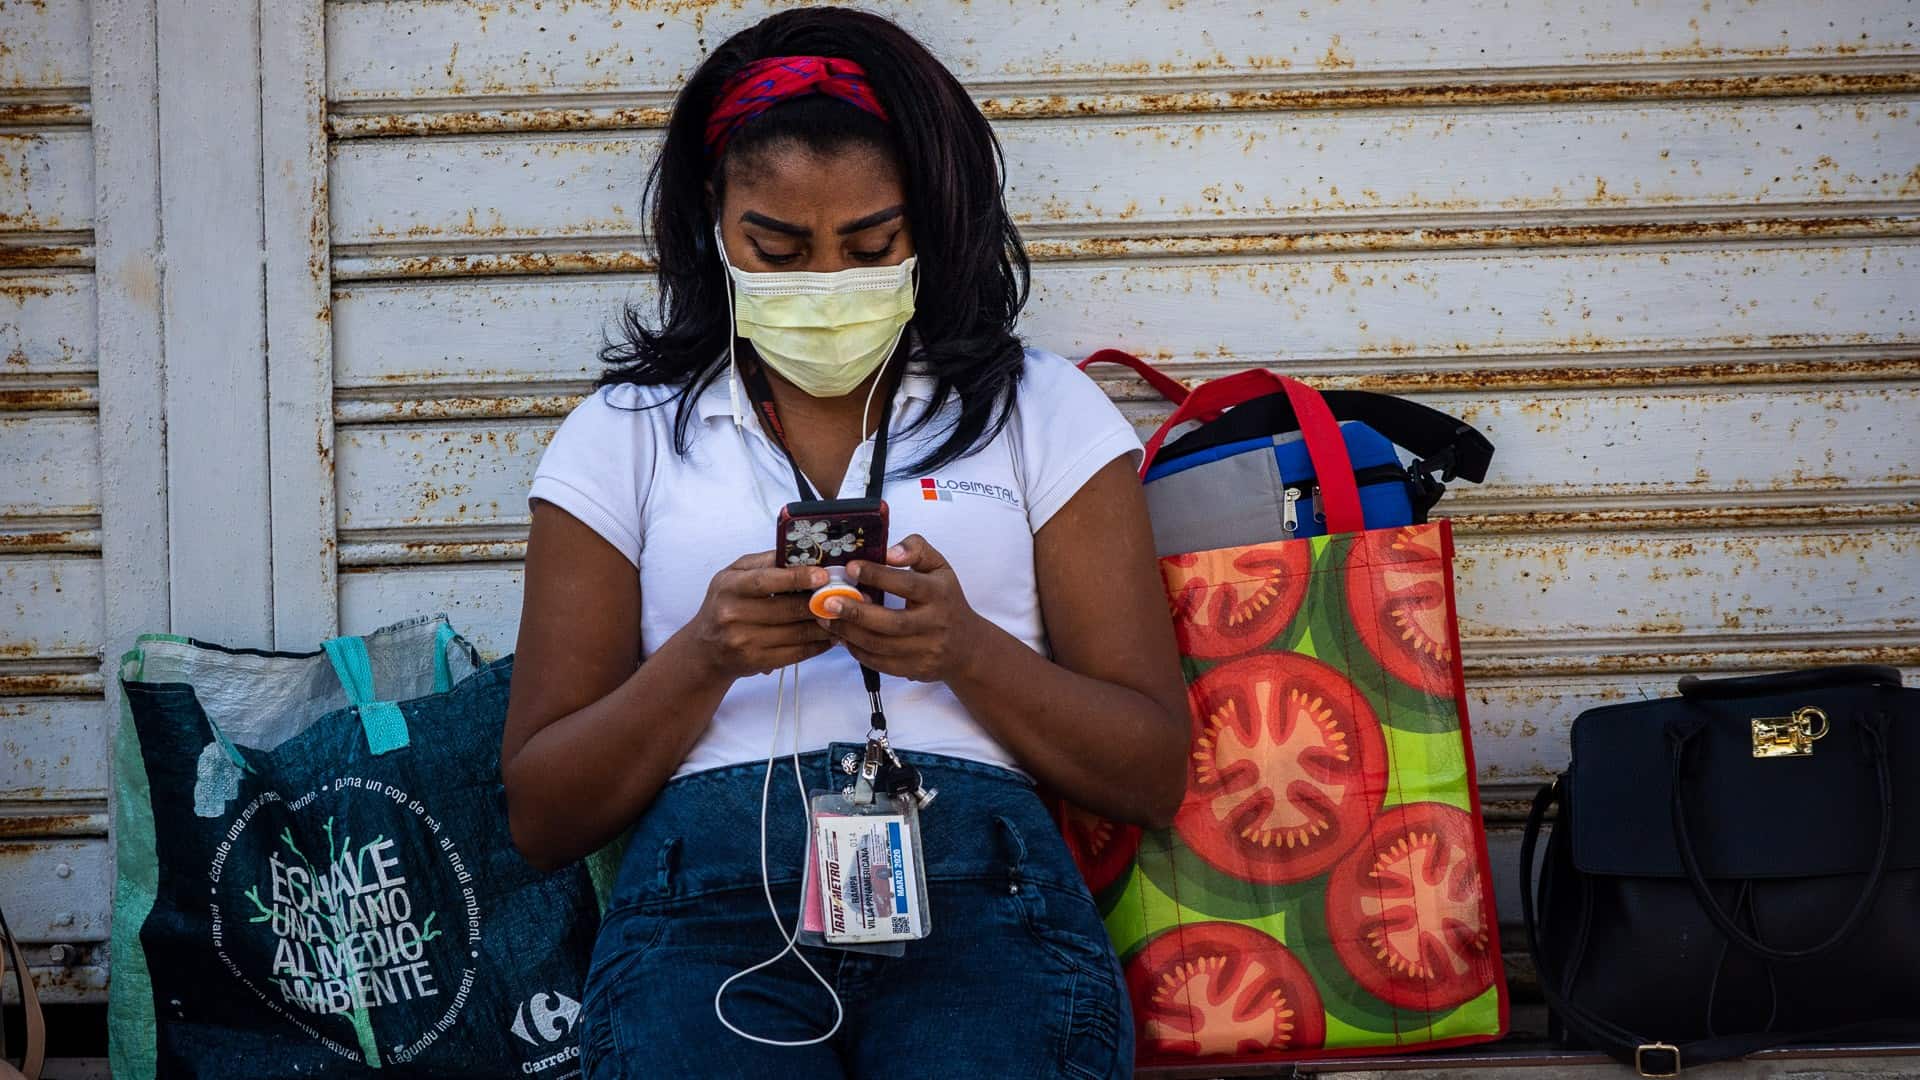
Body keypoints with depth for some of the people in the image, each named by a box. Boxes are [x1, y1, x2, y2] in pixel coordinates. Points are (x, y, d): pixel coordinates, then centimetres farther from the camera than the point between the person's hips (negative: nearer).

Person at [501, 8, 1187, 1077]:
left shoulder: (1045, 414, 17)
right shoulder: (620, 437, 17)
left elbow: (1154, 775, 11)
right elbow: (542, 816, 13)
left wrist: (968, 651, -7)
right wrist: (702, 659, -5)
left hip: (979, 883, 1)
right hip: (707, 890, 0)